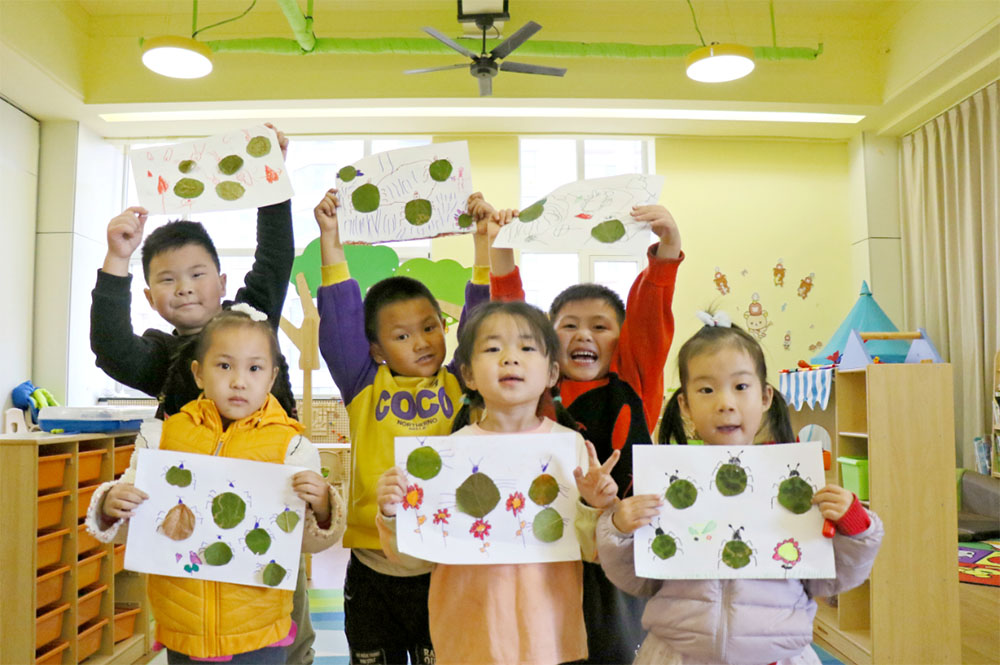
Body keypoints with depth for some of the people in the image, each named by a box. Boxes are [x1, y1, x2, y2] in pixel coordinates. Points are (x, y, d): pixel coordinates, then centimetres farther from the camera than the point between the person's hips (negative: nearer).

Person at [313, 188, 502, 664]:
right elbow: (340, 320, -5)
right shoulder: (365, 388, 1)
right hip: (373, 569, 1)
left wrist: (483, 242, -8)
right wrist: (330, 240, -9)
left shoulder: (458, 386, 2)